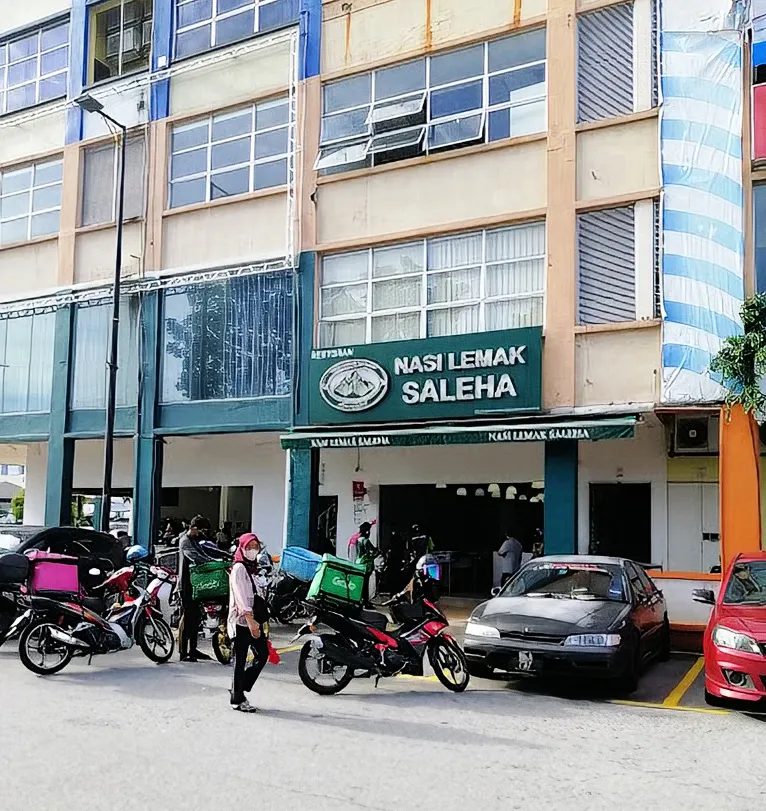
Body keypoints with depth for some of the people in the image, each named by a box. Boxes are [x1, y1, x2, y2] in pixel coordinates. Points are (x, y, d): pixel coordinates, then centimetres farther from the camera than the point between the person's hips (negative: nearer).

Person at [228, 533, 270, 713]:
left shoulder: (251, 568, 19)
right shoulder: (238, 568, -9)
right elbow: (240, 596, -19)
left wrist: (261, 619, 14)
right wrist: (250, 620, -27)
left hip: (253, 619, 9)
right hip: (242, 620, -9)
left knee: (262, 654, 7)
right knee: (240, 660, -2)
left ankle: (239, 689, 18)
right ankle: (237, 700, 7)